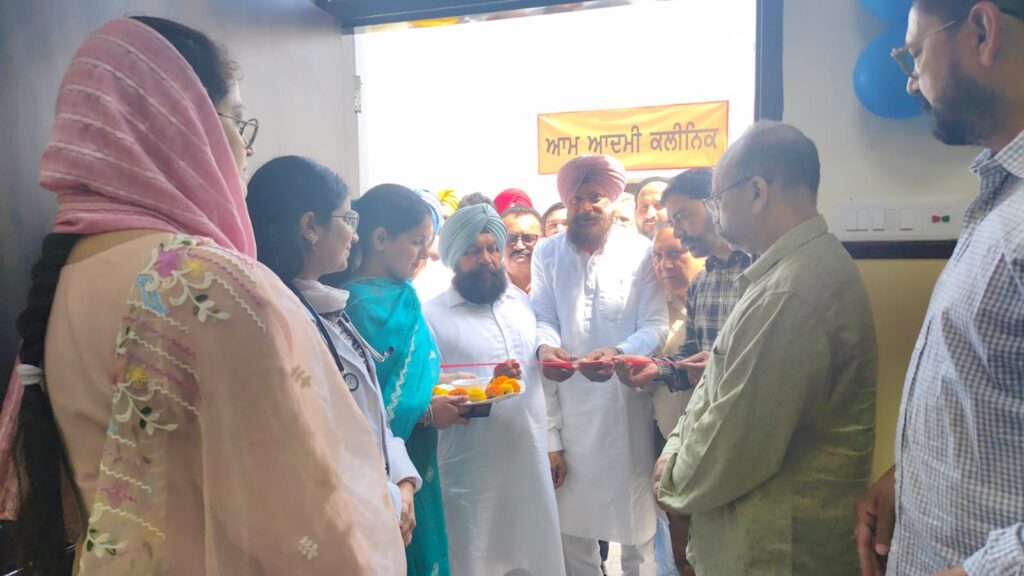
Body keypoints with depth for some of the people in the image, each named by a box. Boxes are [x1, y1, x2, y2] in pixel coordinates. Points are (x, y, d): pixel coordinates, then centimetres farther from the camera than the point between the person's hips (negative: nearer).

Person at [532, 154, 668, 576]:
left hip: (628, 407, -2)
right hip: (568, 408, 2)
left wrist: (619, 353, -28)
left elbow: (655, 327, -6)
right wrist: (545, 346, -21)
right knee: (571, 524, 14)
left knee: (636, 525, 10)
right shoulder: (547, 253, 6)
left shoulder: (640, 252, -1)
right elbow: (542, 319, 3)